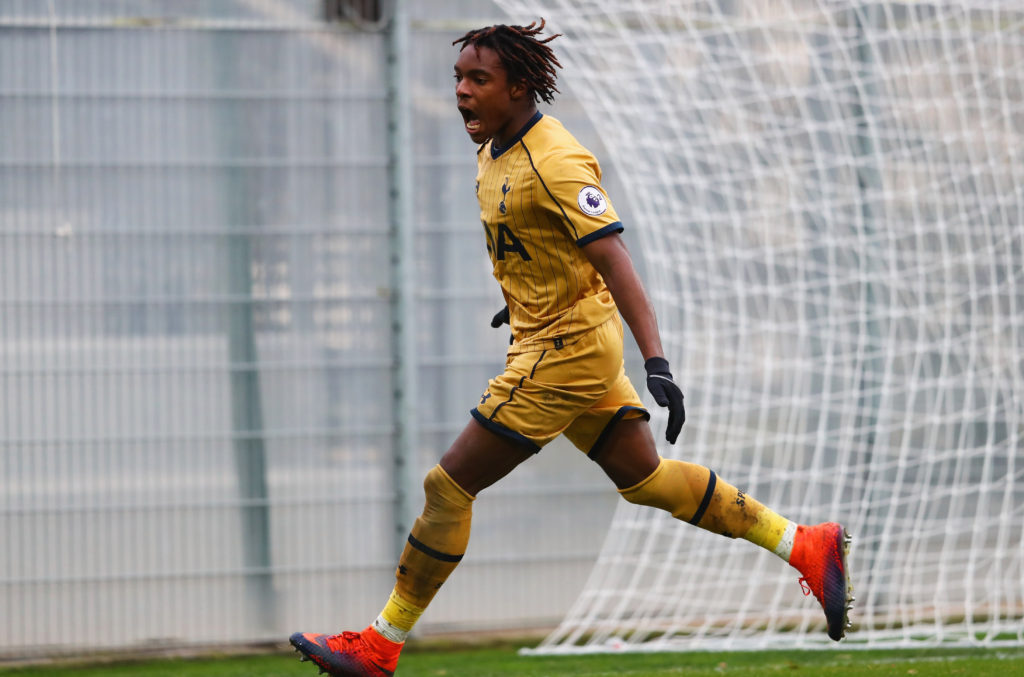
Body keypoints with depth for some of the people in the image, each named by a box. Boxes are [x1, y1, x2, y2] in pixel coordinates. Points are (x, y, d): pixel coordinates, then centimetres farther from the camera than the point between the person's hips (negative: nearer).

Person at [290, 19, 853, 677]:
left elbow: (615, 261, -27)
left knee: (447, 488, -5)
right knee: (645, 478, 16)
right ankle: (805, 545, 20)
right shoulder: (495, 149, 6)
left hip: (564, 353, -10)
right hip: (566, 341, 10)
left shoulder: (555, 162, -22)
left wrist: (657, 364, -32)